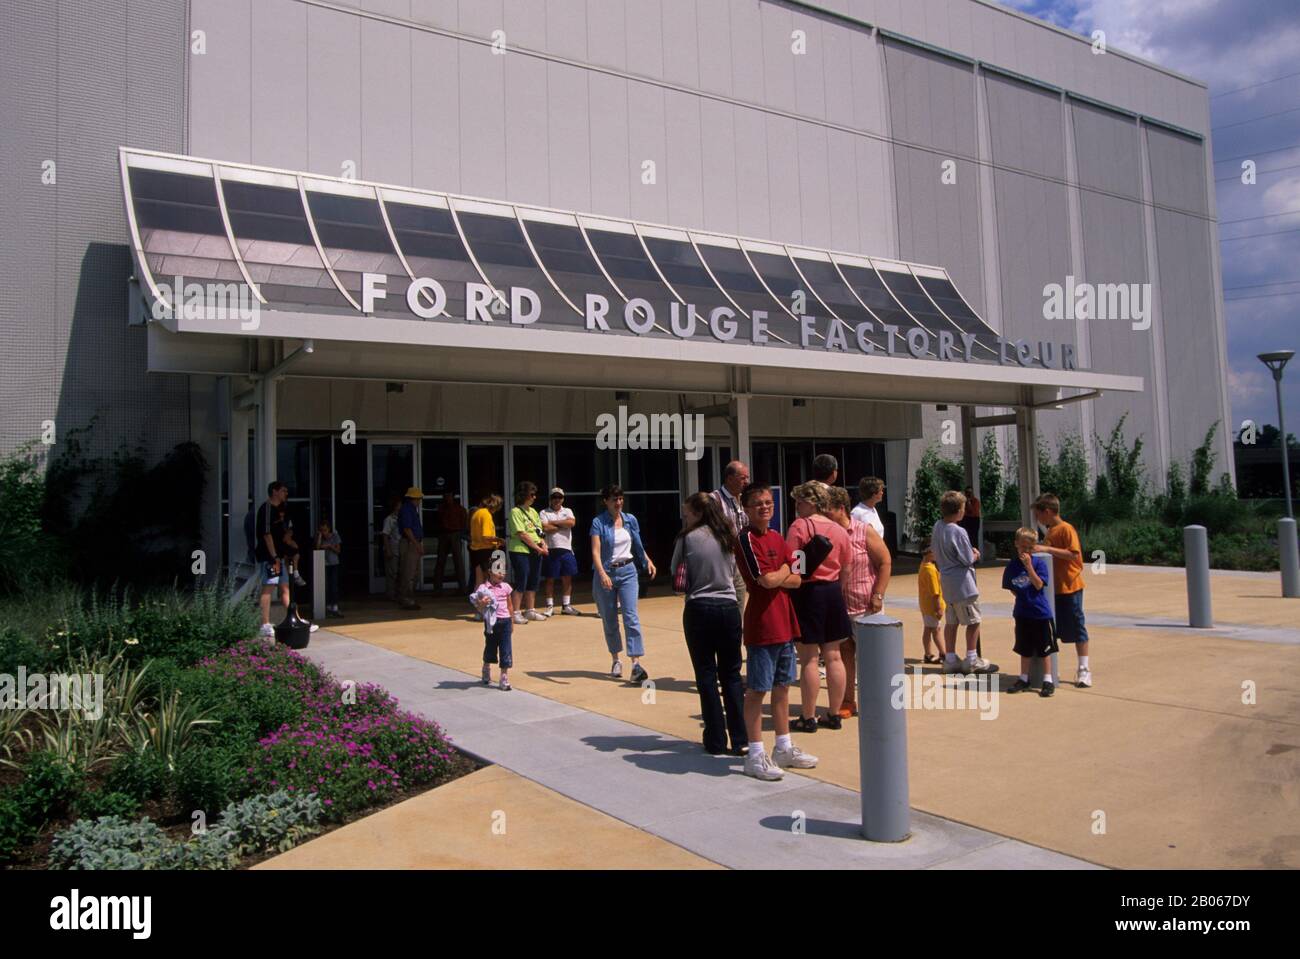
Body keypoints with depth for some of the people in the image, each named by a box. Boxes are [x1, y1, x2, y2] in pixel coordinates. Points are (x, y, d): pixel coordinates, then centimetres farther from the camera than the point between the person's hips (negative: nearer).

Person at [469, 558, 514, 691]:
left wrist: (511, 621, 15)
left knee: (505, 650, -2)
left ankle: (505, 679, 4)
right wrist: (481, 604, -32)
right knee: (490, 647, 14)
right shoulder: (483, 588, -8)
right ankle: (486, 675, 39)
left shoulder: (505, 587, 3)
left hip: (504, 621, 2)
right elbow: (479, 608, -10)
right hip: (491, 622, -2)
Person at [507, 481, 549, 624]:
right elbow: (522, 534, -15)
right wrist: (538, 548, -13)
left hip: (535, 552, 8)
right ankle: (516, 613, 0)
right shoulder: (515, 512, -9)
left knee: (533, 582, 11)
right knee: (521, 583, -6)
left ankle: (530, 611, 21)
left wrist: (543, 543, -3)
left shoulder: (533, 511, 15)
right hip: (520, 551, -8)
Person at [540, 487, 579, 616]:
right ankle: (550, 607, 10)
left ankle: (566, 606, 14)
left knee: (567, 579, 5)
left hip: (566, 549, 3)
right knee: (550, 579, 2)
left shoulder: (568, 511, 13)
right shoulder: (544, 513, 4)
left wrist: (554, 522, -6)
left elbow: (572, 522, -8)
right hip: (551, 550, -3)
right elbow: (545, 528, -14)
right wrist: (564, 525, -6)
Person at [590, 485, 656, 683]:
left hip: (627, 571, 2)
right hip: (605, 572, -2)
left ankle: (636, 664, -17)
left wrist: (648, 561, 7)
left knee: (631, 616, -12)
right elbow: (595, 551, -17)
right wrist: (602, 574, -30)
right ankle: (616, 660, 28)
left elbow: (638, 545, 19)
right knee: (609, 620, 9)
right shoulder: (598, 523, -7)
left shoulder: (630, 520, 5)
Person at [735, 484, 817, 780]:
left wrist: (776, 577, -11)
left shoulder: (777, 538, 12)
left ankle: (784, 748, 27)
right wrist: (784, 571, -1)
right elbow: (767, 580, -21)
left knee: (782, 686, 15)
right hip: (761, 625, -8)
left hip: (785, 623, 8)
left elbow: (796, 580, 7)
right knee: (757, 690, -1)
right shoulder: (746, 539, -12)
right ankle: (755, 756, 8)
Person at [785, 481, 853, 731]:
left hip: (807, 592, -6)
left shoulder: (799, 526, -12)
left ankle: (808, 718, 6)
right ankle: (834, 715, 19)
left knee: (809, 659, 0)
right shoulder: (840, 530, 7)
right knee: (833, 656, 11)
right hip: (833, 593, 6)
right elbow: (846, 570, 11)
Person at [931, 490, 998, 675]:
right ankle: (972, 660, 10)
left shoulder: (937, 527, 3)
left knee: (951, 621, 14)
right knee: (973, 621, 4)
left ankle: (950, 659, 19)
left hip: (946, 580, 8)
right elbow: (968, 560, -16)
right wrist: (976, 554, 6)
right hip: (962, 582, -8)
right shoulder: (958, 532, -21)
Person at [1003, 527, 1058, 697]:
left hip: (1041, 613, -4)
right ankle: (1024, 679, 25)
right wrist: (1022, 598, 2)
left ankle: (1048, 680, 14)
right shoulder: (1012, 566, 0)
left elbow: (1039, 585, -19)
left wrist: (1028, 565, -25)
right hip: (1022, 613, 4)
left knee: (1045, 648, 5)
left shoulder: (1039, 562, -9)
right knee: (1025, 649, 14)